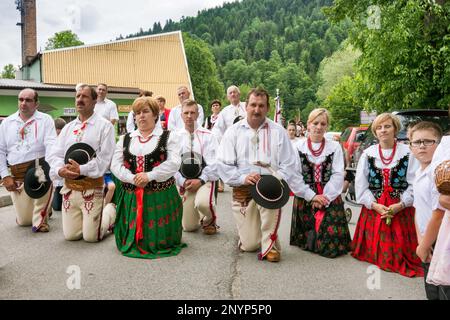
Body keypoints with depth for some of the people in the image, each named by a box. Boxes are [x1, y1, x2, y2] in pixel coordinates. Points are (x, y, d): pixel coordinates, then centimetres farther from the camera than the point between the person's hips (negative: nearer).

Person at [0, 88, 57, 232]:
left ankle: (40, 219, -17)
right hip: (16, 175, 3)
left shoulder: (45, 119, -1)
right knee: (23, 221, 4)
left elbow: (51, 145, -13)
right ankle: (44, 209, 40)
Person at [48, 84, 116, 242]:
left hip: (92, 187, -5)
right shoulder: (68, 127, 12)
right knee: (70, 235, 9)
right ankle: (89, 217, 37)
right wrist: (60, 170, -16)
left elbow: (105, 158, -13)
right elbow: (55, 155, 5)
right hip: (69, 187, 5)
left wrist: (81, 170, -22)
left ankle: (111, 210, 25)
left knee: (91, 237, -1)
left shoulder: (104, 126, -5)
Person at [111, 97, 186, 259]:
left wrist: (149, 176, -19)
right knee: (130, 241, 7)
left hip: (160, 196, -3)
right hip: (131, 195, 3)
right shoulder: (125, 139, 14)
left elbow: (173, 163, -10)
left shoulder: (169, 136, 3)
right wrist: (132, 178, -14)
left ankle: (159, 244, 36)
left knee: (160, 240, 2)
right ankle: (135, 245, 40)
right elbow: (115, 165, 4)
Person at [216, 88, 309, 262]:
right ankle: (251, 231, 38)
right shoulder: (233, 131, 2)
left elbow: (289, 165, 0)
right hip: (243, 190, 1)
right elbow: (223, 165, -3)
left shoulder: (278, 131, 2)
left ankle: (270, 243, -14)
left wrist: (305, 193, -9)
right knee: (248, 245, -2)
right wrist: (243, 177, -18)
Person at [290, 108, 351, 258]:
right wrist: (312, 197, -13)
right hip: (305, 199, 0)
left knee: (331, 245, -6)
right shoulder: (298, 147, 2)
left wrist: (325, 197, -14)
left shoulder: (335, 147, 5)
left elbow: (338, 175, -2)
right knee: (305, 241, 1)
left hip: (330, 199, 1)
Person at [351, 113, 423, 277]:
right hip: (373, 209, 2)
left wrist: (400, 205, -16)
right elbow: (361, 185, 1)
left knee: (399, 248, 2)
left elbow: (414, 184, -5)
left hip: (401, 209, -1)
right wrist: (375, 205, -10)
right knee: (374, 249, 5)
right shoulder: (368, 154, 5)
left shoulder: (408, 153, -1)